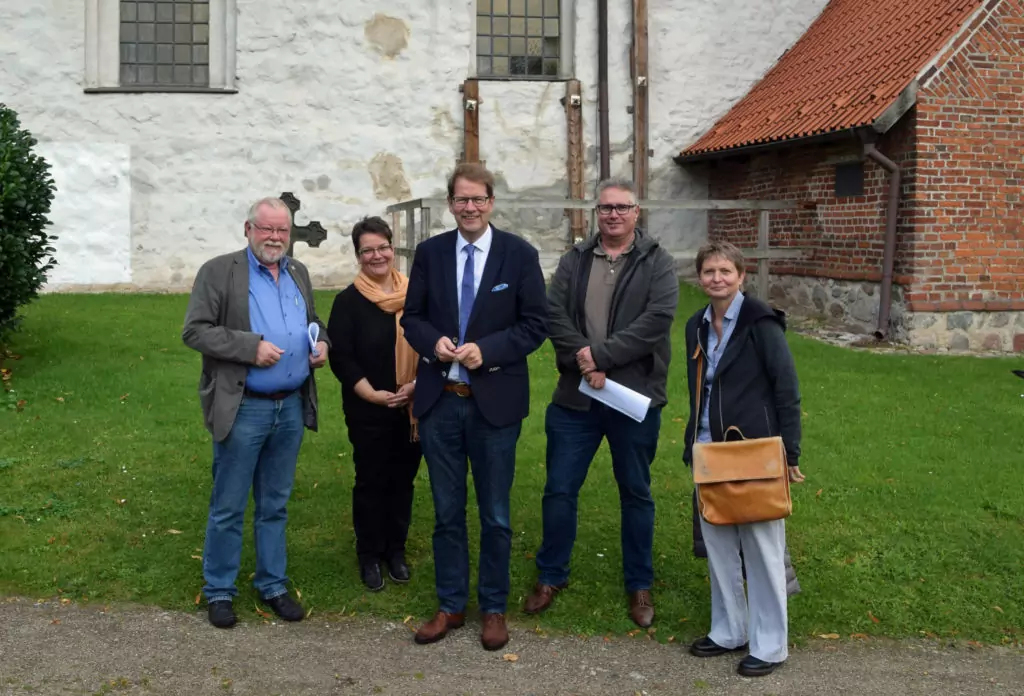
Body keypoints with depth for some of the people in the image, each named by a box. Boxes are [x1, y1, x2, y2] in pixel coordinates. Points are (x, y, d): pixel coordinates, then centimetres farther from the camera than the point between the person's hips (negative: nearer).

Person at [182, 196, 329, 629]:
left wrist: (321, 343, 1)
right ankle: (219, 591, 19)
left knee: (275, 505, 15)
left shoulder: (298, 273, 12)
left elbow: (312, 322, 24)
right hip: (242, 408, -5)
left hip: (291, 407, 5)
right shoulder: (219, 271, -6)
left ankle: (272, 585, 27)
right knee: (228, 507, 5)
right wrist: (251, 347, -19)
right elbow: (195, 331, -11)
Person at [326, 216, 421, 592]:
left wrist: (419, 383, -10)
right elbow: (340, 358, -8)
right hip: (368, 411, -3)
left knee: (403, 480, 11)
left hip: (413, 408, 3)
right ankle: (369, 556, 20)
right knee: (371, 482, 6)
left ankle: (396, 550, 27)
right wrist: (374, 395, -16)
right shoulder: (348, 301, -5)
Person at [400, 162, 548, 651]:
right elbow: (412, 317, 8)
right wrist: (434, 342, -13)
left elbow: (536, 324, -4)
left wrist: (486, 350, -18)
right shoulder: (429, 253, 4)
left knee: (495, 514, 10)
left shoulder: (520, 254, -3)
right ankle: (451, 605, 27)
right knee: (447, 512, 12)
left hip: (495, 403, -2)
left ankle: (494, 609, 25)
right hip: (439, 402, 2)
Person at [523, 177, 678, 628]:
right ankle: (551, 576, 27)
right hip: (576, 396, 2)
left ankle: (639, 585, 27)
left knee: (636, 493, 11)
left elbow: (657, 320, -15)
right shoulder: (574, 260, 7)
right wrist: (584, 363, -18)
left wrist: (601, 354, -20)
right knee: (559, 490, 8)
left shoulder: (657, 262, -2)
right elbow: (554, 313, -4)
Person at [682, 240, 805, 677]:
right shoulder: (696, 327, 8)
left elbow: (787, 390, -10)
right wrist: (692, 447, 15)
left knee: (762, 549, 2)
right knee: (718, 546, 13)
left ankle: (769, 645, 15)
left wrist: (790, 453, -12)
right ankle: (728, 631, 28)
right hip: (709, 454, 6)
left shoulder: (760, 322, -11)